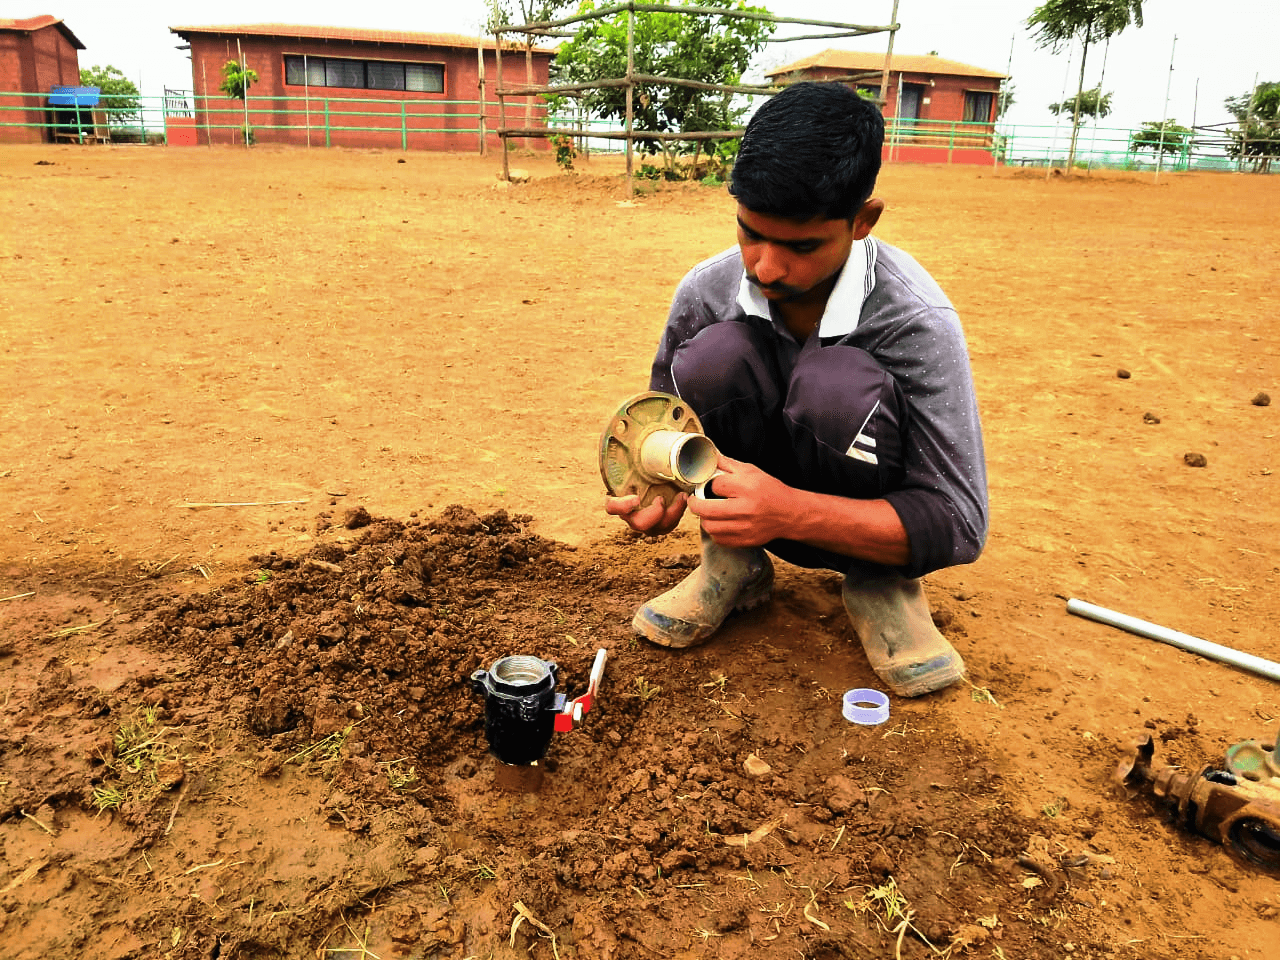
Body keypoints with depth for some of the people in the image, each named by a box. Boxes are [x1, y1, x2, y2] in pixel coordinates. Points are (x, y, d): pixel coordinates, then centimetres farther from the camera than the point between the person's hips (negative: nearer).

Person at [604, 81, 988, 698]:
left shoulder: (919, 322, -26)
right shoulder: (706, 292, -16)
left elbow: (960, 525, -25)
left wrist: (792, 511, -40)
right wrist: (663, 488, -27)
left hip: (869, 527, -2)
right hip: (762, 513, 3)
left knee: (840, 381, -34)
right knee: (715, 354, -26)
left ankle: (880, 585, -6)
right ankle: (735, 565, -2)